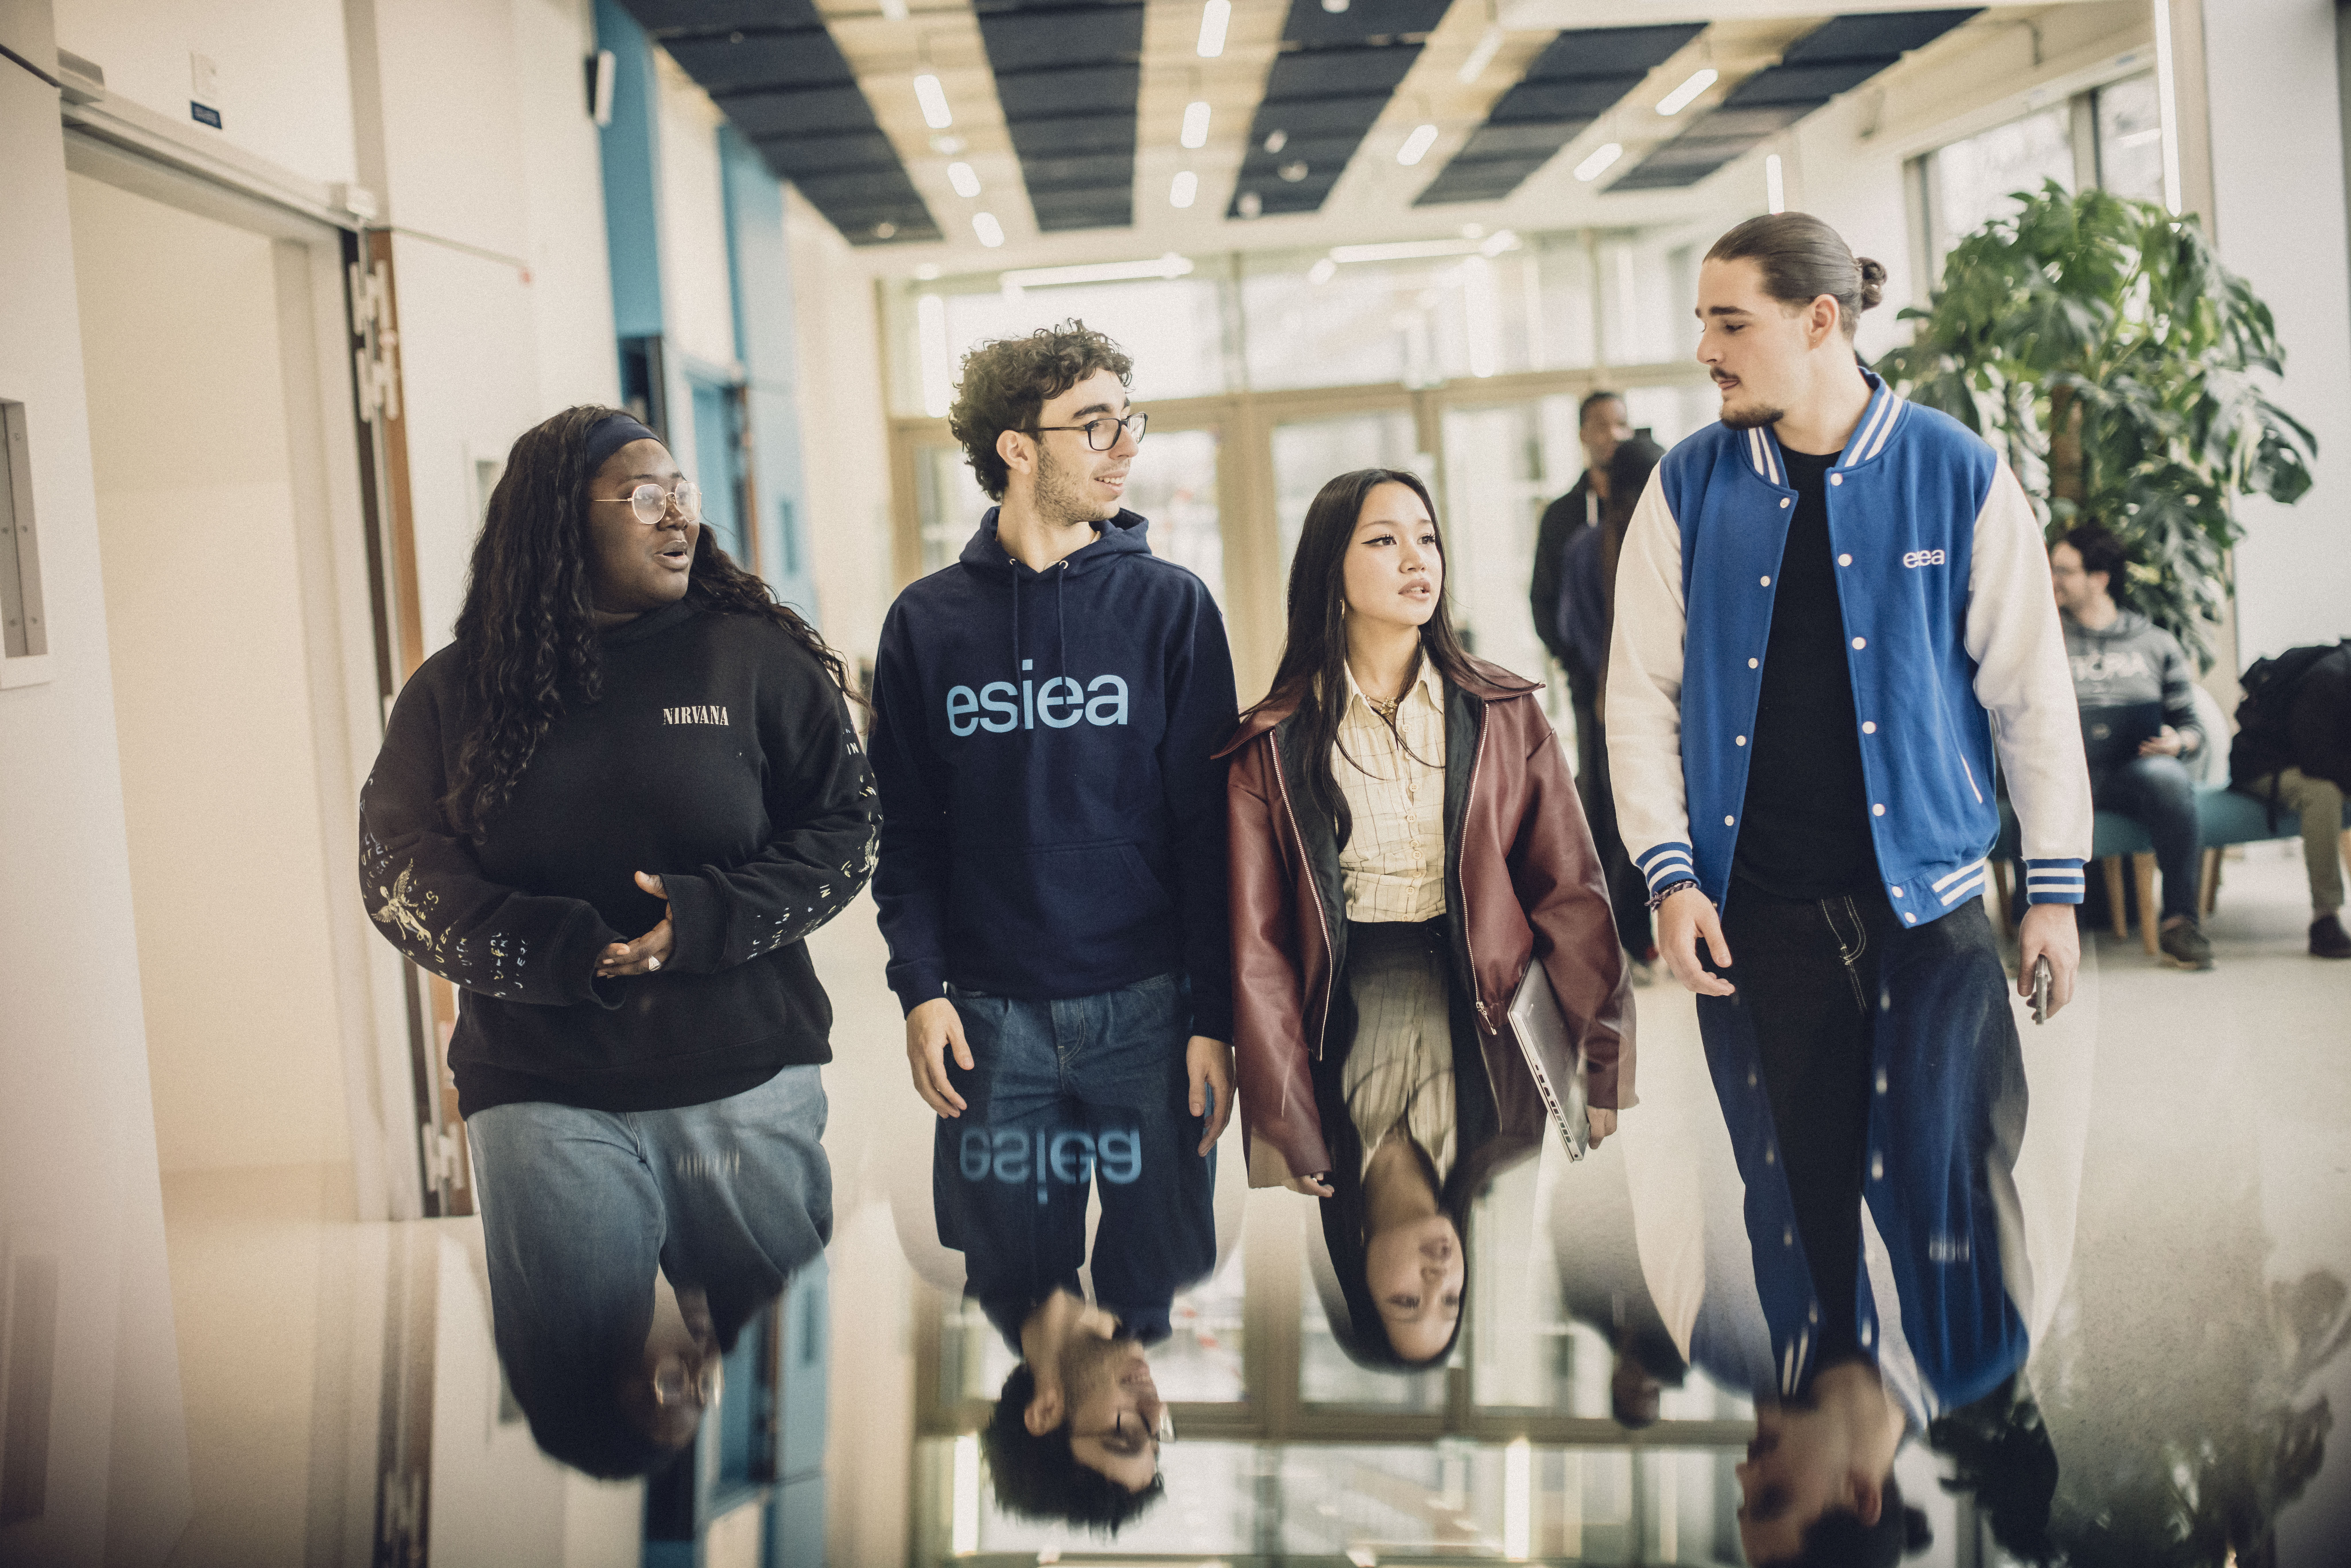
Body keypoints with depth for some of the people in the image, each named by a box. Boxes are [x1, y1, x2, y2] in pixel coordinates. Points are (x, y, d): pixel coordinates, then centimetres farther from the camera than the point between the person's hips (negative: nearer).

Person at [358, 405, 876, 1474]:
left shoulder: (756, 658, 2)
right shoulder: (455, 693, 5)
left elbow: (845, 827, 2)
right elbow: (399, 872, 0)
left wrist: (711, 917, -15)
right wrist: (564, 954, -15)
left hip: (748, 1079, 0)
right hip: (542, 1094, 0)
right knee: (576, 1398, 3)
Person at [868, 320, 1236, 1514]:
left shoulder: (1171, 605, 1)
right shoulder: (928, 621, 5)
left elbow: (1210, 823, 0)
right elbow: (904, 825, 7)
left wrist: (1215, 1016, -4)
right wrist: (922, 986, -4)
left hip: (1147, 1010, -1)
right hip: (992, 1017, 1)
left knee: (1150, 1286, 4)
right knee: (1013, 1294, 8)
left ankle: (1139, 1446, 22)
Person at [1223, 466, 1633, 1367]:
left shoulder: (1503, 717, 7)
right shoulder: (1274, 746, 3)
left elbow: (1570, 892, 3)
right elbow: (1257, 947, 1)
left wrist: (1610, 1076, -7)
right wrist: (1292, 1142, -7)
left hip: (1483, 1020, 1)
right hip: (1339, 1035, -1)